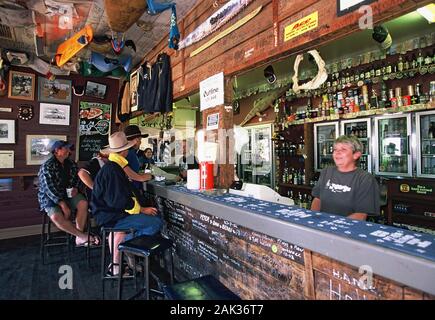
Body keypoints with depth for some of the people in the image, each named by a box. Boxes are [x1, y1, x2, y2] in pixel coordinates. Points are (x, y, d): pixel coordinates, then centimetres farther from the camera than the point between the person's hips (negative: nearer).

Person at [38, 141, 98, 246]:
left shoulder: (71, 164, 7)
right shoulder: (47, 167, -12)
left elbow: (77, 178, 21)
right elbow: (49, 188, -19)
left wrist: (75, 188, -3)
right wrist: (63, 205, -26)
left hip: (68, 194, 5)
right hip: (50, 198, -4)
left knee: (83, 203, -26)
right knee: (56, 217, -33)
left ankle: (79, 238, -22)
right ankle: (83, 236, -22)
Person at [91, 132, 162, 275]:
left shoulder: (113, 166, 13)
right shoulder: (112, 170, -20)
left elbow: (125, 193, 14)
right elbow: (120, 200, -23)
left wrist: (140, 207, 5)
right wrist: (142, 209, -12)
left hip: (111, 211, 10)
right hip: (110, 216, -10)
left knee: (156, 215, 8)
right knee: (156, 223, -20)